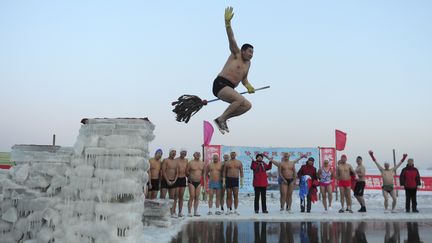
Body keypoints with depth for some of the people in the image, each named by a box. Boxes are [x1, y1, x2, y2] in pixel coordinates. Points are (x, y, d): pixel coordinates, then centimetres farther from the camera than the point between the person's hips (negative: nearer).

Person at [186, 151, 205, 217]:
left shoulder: (202, 163, 7)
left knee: (197, 197, 6)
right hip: (192, 182, -5)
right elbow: (187, 171, -2)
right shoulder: (190, 163, -8)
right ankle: (189, 212, -1)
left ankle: (195, 212, 13)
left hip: (198, 182, 5)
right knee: (192, 197, -9)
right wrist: (190, 177, 4)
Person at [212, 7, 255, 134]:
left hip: (229, 89, 8)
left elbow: (244, 79, 31)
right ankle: (220, 119, -15)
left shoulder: (248, 63, 21)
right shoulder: (236, 54, 2)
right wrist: (228, 22, -25)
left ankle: (223, 118, 3)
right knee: (240, 100, -27)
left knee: (247, 105, 0)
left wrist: (249, 86, 8)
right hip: (220, 84, -8)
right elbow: (231, 39, -12)